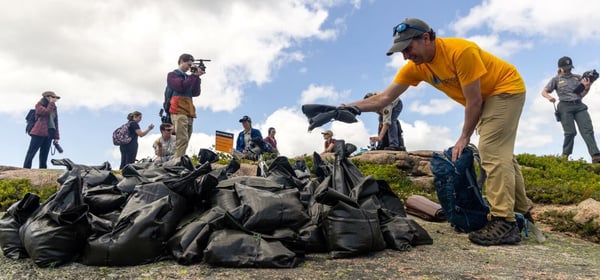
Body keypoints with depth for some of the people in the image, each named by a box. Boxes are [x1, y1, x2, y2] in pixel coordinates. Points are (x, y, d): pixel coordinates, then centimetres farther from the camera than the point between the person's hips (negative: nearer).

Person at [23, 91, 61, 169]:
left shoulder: (54, 108, 18)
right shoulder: (39, 105, 4)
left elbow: (56, 123, 17)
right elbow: (46, 112, -18)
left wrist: (56, 136, 12)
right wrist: (51, 103, -7)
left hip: (49, 134, 5)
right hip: (39, 133, -5)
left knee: (44, 156, 4)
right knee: (31, 153, -5)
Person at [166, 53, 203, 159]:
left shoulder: (188, 77, 26)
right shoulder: (172, 75, 9)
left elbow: (196, 93, 14)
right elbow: (181, 87, -9)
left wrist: (197, 77, 5)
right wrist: (194, 75, -2)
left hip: (189, 112, 7)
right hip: (178, 111, -7)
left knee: (185, 141, 1)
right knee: (182, 140, -20)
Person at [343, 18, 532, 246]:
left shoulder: (460, 51, -34)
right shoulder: (415, 67, -14)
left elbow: (474, 100, -28)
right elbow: (385, 97, -16)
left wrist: (464, 137, -19)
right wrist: (351, 107, -29)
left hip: (507, 88, -8)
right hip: (486, 97, 8)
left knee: (492, 151, -20)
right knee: (499, 152, 14)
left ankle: (505, 223, -19)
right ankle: (521, 210, 28)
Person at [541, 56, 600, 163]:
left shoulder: (578, 77, 18)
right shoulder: (556, 79, 11)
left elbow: (581, 95, 15)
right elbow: (544, 92, 10)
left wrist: (587, 88, -6)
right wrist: (549, 97, -12)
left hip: (579, 106, 3)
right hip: (565, 107, -3)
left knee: (588, 130, -10)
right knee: (570, 132, -9)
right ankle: (565, 155, 3)